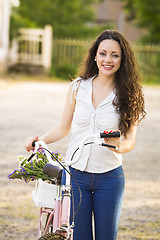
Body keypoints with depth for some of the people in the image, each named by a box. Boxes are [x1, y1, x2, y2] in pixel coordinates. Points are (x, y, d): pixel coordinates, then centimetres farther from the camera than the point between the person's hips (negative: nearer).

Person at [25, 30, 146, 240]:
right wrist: (39, 140, -8)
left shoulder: (128, 96, -3)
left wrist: (119, 146, -26)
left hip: (109, 177, -1)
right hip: (75, 174, 1)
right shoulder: (78, 87, 2)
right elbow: (63, 128, 9)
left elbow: (130, 141, -3)